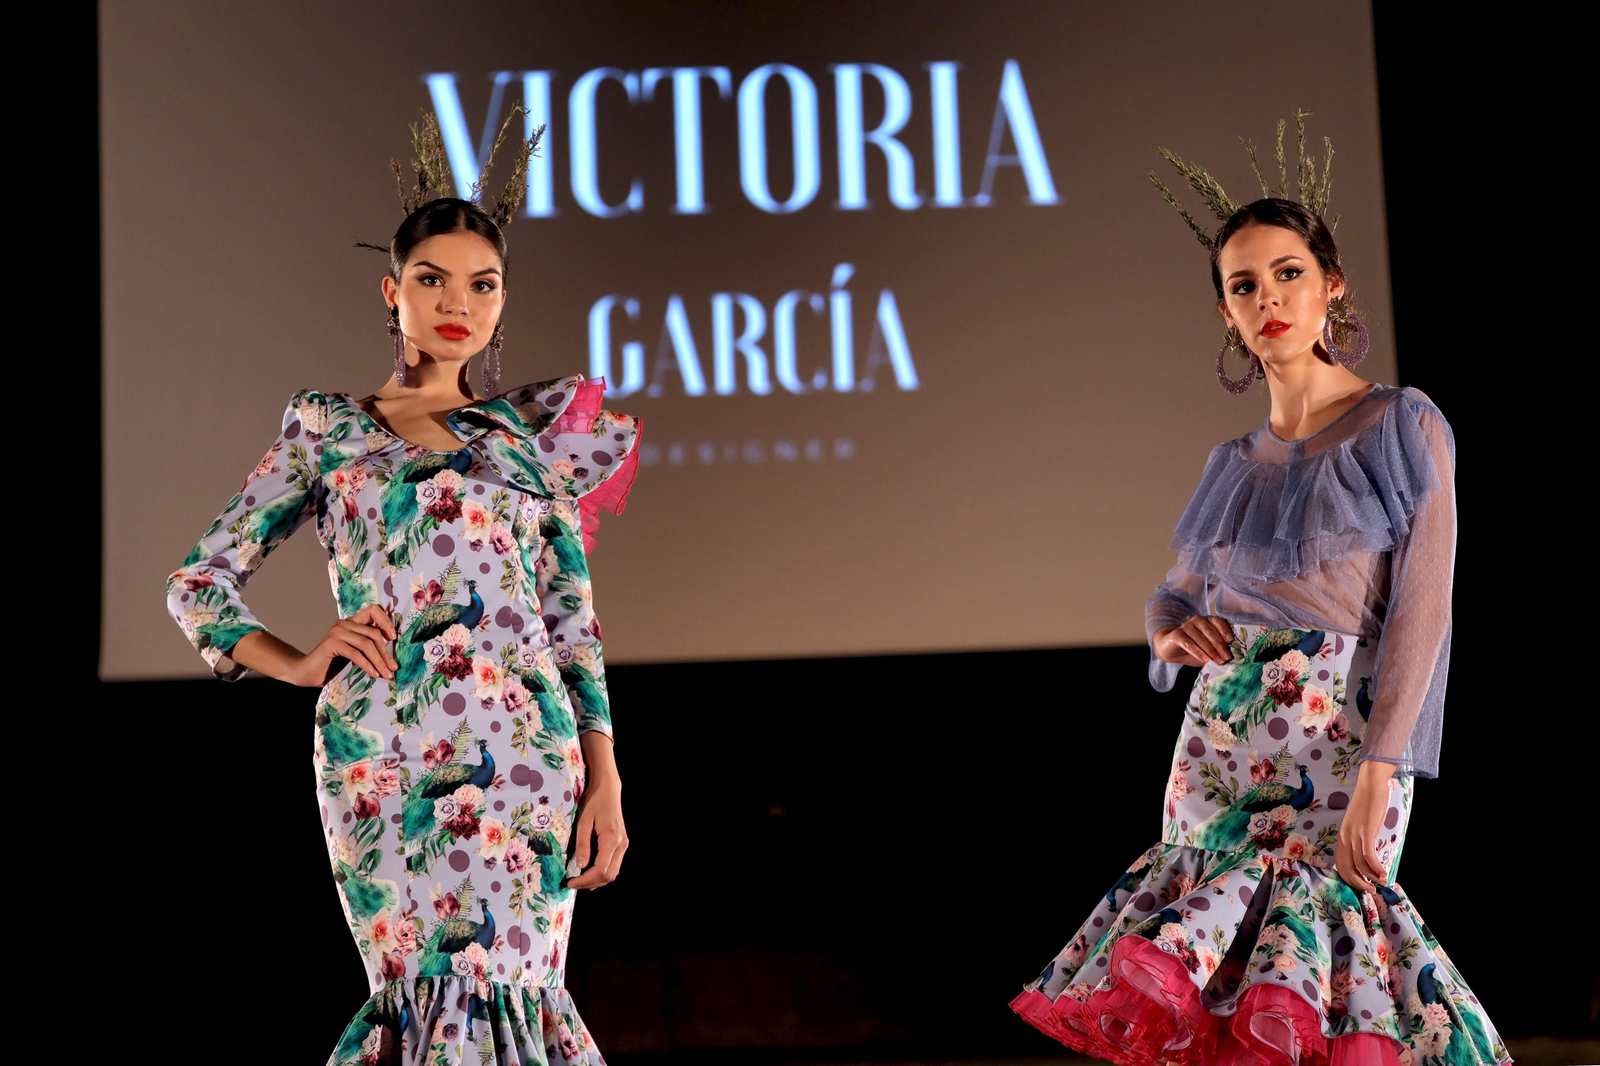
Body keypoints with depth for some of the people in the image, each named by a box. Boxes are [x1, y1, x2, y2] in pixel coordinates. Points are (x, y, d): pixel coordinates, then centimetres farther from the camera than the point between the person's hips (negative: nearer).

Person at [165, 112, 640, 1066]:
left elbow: (575, 618, 10)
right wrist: (301, 664, -1)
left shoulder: (531, 429, 14)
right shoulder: (326, 428, 11)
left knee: (506, 984, -3)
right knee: (431, 982, -3)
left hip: (525, 745, 1)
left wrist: (605, 780, 3)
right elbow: (201, 582, 14)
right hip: (381, 752, -1)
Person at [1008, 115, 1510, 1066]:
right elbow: (1176, 590, 27)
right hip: (1219, 740, 4)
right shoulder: (1234, 464, 15)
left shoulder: (1403, 427, 0)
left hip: (1343, 741, -4)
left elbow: (1421, 610, -7)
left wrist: (1377, 777, -17)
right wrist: (1173, 630, 0)